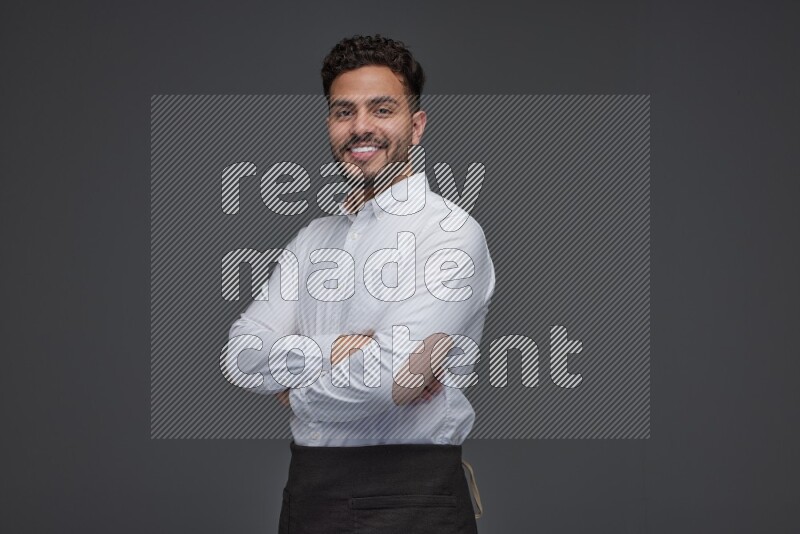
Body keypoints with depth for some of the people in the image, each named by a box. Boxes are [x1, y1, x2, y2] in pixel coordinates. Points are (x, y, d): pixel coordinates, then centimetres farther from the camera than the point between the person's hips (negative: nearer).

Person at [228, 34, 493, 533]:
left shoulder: (452, 235, -10)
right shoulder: (315, 236, 13)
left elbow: (384, 378, -22)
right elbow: (243, 352, 0)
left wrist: (296, 390, -3)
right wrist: (334, 351, -17)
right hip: (307, 487, 6)